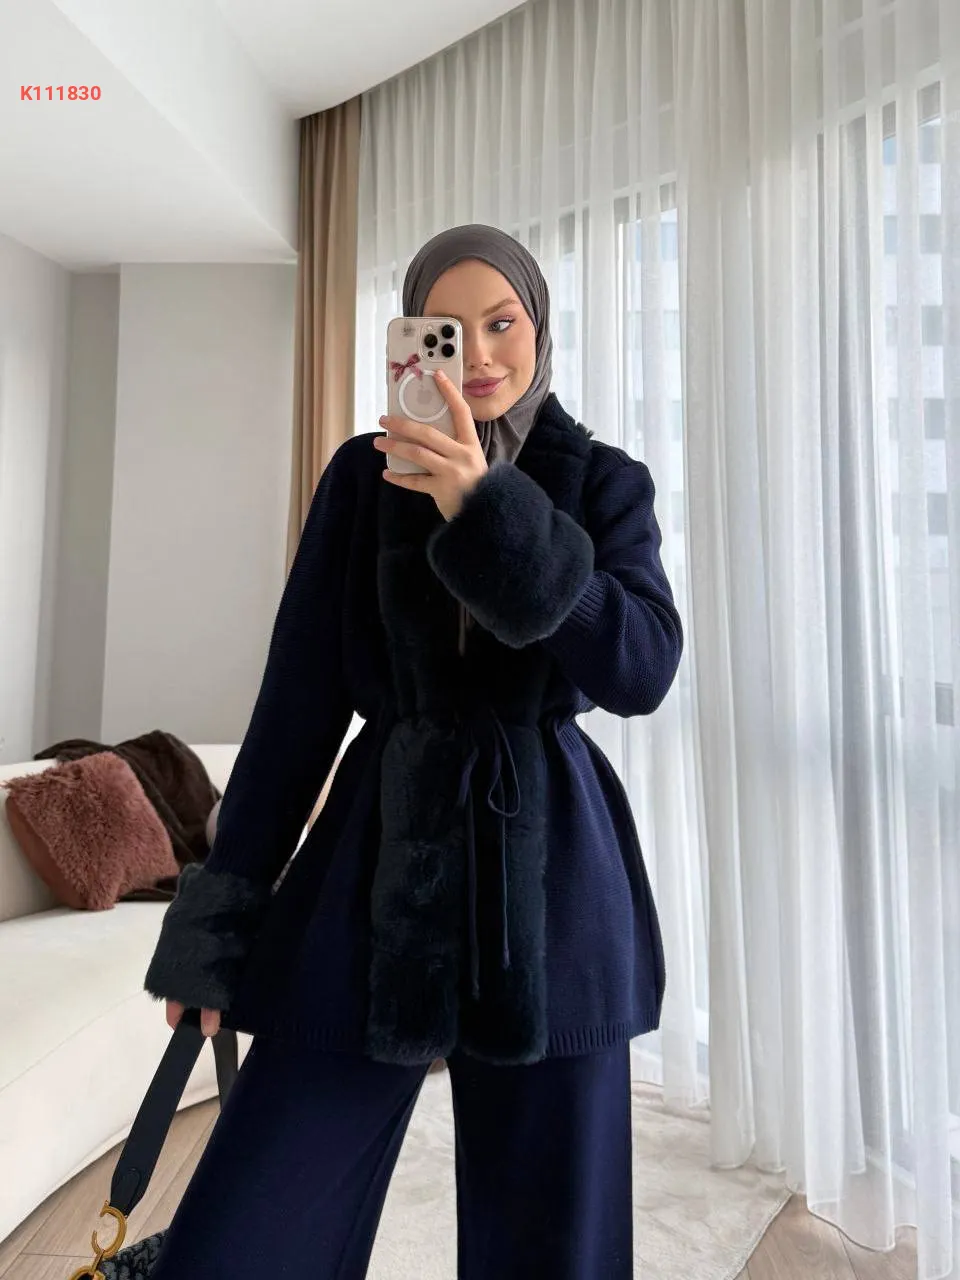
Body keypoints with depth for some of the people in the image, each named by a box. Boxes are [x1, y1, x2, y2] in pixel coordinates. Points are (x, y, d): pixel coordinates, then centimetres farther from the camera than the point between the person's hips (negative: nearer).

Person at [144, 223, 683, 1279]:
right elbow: (301, 695, 3)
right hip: (380, 860, 1)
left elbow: (643, 669, -13)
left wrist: (484, 510, -23)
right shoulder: (366, 473, 4)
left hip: (547, 876, 0)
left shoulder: (607, 484, 4)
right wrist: (223, 914, 2)